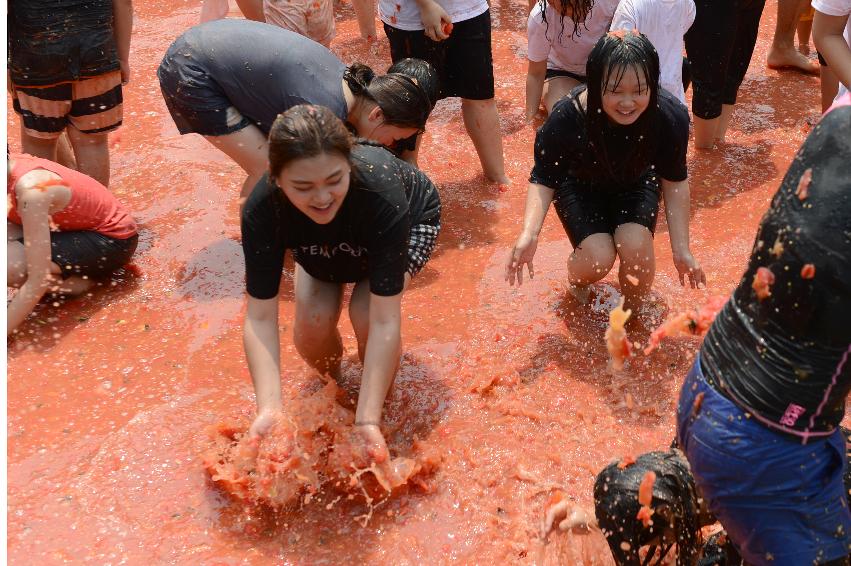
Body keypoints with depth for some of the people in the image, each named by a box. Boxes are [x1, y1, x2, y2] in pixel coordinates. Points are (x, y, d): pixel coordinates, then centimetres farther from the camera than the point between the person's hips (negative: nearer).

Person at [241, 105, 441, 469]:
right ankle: (331, 386, 16)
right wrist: (269, 408, -44)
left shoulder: (381, 192, -45)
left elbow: (385, 320, -43)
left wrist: (367, 421, -46)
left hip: (410, 220, -2)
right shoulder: (261, 210, -37)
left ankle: (381, 408, 4)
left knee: (366, 314, -25)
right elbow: (260, 317, -33)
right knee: (312, 322, -19)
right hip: (323, 246, 2)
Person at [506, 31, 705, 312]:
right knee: (598, 259, -23)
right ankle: (576, 284, 16)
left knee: (636, 248, -25)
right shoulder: (567, 118, -35)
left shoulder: (671, 117, -30)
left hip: (636, 183, 2)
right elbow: (543, 180, -21)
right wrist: (529, 234, -38)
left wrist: (681, 250, -13)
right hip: (580, 185, -1)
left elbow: (675, 182, -14)